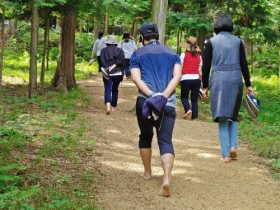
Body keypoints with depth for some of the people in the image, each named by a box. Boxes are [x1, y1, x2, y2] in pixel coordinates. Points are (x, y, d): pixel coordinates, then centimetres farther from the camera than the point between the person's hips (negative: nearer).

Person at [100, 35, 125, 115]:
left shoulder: (103, 50, 6)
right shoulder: (119, 50, 7)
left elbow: (102, 61, -8)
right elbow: (122, 60, -8)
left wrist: (107, 68, -14)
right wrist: (114, 65, -12)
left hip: (107, 73, -1)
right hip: (117, 73, 1)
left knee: (107, 90, -5)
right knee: (115, 90, 17)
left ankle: (108, 105, -29)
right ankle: (113, 107, 23)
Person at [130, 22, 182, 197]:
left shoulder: (138, 54, 10)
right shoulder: (172, 54, 16)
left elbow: (136, 78, -6)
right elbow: (177, 76, 0)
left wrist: (151, 95, -15)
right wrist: (164, 95, -10)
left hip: (145, 101, -1)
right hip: (168, 103, 1)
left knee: (145, 136, 22)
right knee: (166, 141, -3)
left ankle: (147, 172, 34)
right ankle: (167, 179, -24)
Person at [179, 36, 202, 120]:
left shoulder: (184, 54, -2)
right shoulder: (199, 56, 7)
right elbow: (200, 71, 7)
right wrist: (201, 81, 14)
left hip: (186, 79, -3)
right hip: (196, 79, 3)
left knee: (184, 97, 13)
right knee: (194, 99, 10)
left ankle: (188, 109, -13)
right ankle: (194, 116, 4)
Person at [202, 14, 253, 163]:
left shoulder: (211, 42, 4)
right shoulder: (238, 41, 7)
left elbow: (206, 66, 2)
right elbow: (244, 65, 5)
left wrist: (205, 86, 10)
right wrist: (248, 85, 11)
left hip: (218, 80, -1)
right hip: (236, 80, 1)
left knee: (223, 118, 4)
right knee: (233, 115, 18)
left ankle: (226, 154, 2)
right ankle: (233, 146, 1)